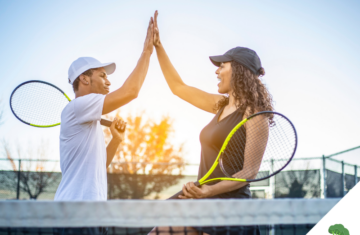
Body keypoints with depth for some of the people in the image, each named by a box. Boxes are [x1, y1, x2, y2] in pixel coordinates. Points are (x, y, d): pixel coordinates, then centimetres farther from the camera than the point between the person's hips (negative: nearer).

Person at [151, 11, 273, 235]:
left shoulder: (253, 114, -12)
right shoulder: (221, 105, 11)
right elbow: (178, 87, 20)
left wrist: (211, 190, -30)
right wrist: (158, 45, 17)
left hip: (229, 204, -8)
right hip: (204, 205, 8)